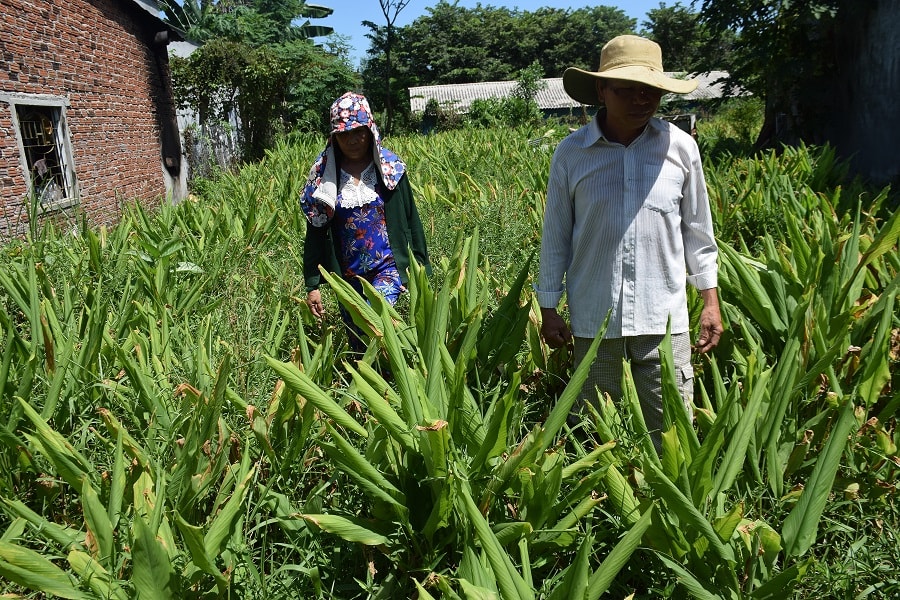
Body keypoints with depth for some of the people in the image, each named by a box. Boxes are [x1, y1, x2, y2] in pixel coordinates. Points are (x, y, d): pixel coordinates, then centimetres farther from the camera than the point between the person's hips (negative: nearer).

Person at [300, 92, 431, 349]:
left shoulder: (391, 169, -2)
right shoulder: (323, 176, 0)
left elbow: (411, 220, 3)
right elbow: (315, 232, 3)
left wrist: (421, 269, 2)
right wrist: (312, 285, 1)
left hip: (389, 269, -2)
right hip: (348, 277, 3)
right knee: (359, 346, 11)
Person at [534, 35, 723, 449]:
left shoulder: (680, 147, 0)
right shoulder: (571, 153, -2)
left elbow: (697, 230, 8)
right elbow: (555, 236, 4)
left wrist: (710, 300, 7)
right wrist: (549, 308, 5)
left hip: (665, 319, 0)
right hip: (594, 320, 0)